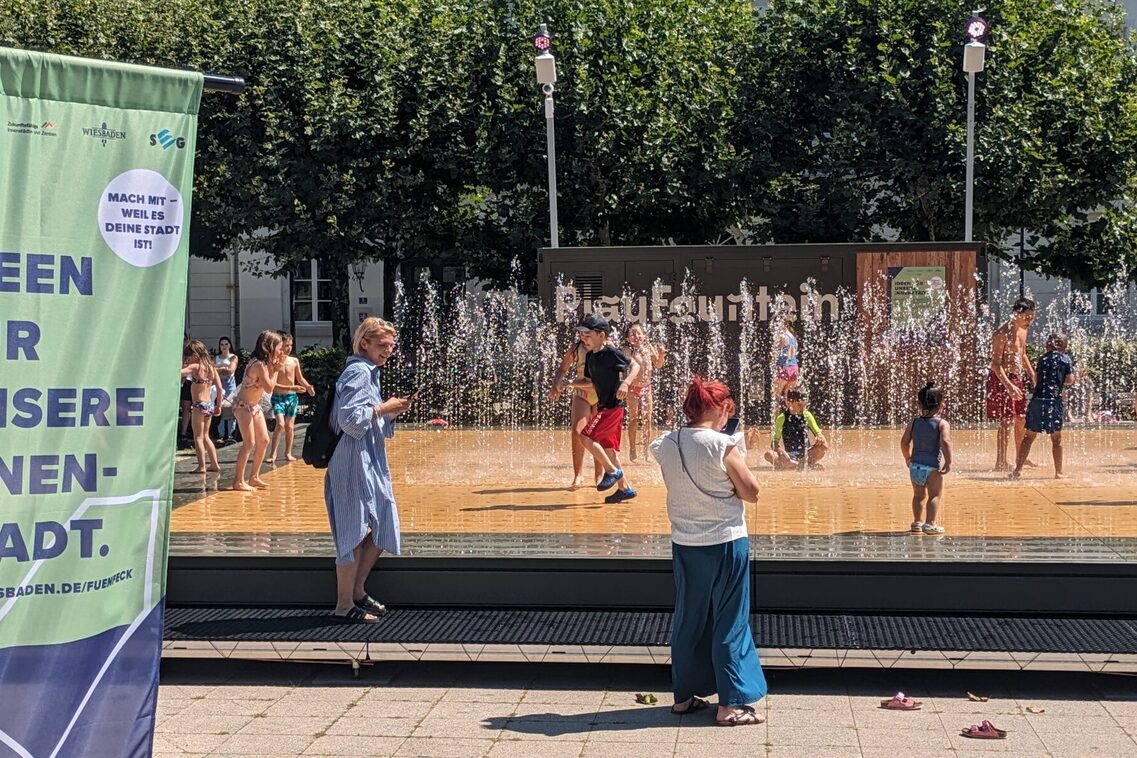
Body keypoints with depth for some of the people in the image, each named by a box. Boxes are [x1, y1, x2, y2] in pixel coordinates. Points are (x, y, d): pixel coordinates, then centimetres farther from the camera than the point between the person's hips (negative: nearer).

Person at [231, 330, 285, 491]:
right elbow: (269, 387, -25)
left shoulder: (266, 362, 4)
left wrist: (275, 367, -5)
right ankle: (238, 481, -5)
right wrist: (275, 369, -16)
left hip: (254, 405, 10)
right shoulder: (259, 364, -24)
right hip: (243, 405, -10)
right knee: (249, 443, -11)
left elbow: (271, 385, 3)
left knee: (263, 441, 10)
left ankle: (254, 477, 19)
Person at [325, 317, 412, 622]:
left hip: (372, 463, 10)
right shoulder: (358, 372, -13)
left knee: (380, 531, 14)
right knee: (355, 534, -4)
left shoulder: (370, 372, 18)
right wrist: (384, 408, -15)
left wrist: (391, 412, 7)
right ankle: (345, 605, 4)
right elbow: (350, 418, -23)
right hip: (355, 464, -10)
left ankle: (357, 590, 25)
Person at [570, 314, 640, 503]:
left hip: (613, 405, -9)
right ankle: (624, 488, 18)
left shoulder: (611, 353, -13)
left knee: (586, 436, -15)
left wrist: (625, 383, -26)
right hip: (604, 406, 9)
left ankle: (612, 470, -4)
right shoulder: (590, 356, 11)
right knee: (608, 447, 11)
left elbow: (634, 366, -10)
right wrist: (570, 382, 8)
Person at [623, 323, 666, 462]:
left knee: (647, 420, 7)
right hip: (633, 388, -4)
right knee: (634, 419, 0)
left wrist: (661, 355, -8)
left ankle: (647, 451, 15)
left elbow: (658, 365, 9)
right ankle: (633, 451, 7)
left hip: (646, 387, 4)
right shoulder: (629, 351, -12)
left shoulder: (649, 348, 0)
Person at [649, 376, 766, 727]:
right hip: (725, 543, -5)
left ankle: (684, 695, 25)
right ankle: (731, 704, 8)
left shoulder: (667, 446, -1)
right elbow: (751, 493, -11)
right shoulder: (723, 447, -17)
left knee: (688, 619, 16)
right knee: (729, 623, 4)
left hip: (684, 544, 5)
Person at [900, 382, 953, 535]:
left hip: (915, 465, 5)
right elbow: (945, 442, -21)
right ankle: (930, 524, -7)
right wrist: (948, 462, -17)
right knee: (934, 495, 1)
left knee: (918, 495, 19)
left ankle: (917, 522, 28)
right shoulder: (942, 424, -7)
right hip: (932, 466, -5)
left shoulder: (914, 422, 6)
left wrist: (908, 458, 21)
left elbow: (904, 442, 6)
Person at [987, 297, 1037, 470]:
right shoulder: (1002, 334, -19)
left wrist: (1033, 376, 17)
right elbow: (996, 364, -22)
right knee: (1007, 420, -12)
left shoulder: (1022, 330, 8)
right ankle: (1001, 462, -9)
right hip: (1002, 380, -9)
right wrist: (1009, 386, -30)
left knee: (1021, 419, 14)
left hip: (1017, 379, 9)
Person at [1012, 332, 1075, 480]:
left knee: (1029, 436, 4)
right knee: (1056, 438, 9)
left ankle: (1018, 469, -1)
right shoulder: (1066, 359, 5)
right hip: (1054, 401, -2)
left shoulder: (1043, 358, 13)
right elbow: (1070, 380, 1)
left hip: (1037, 400, 2)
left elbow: (1036, 377, 13)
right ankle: (1058, 472, 13)